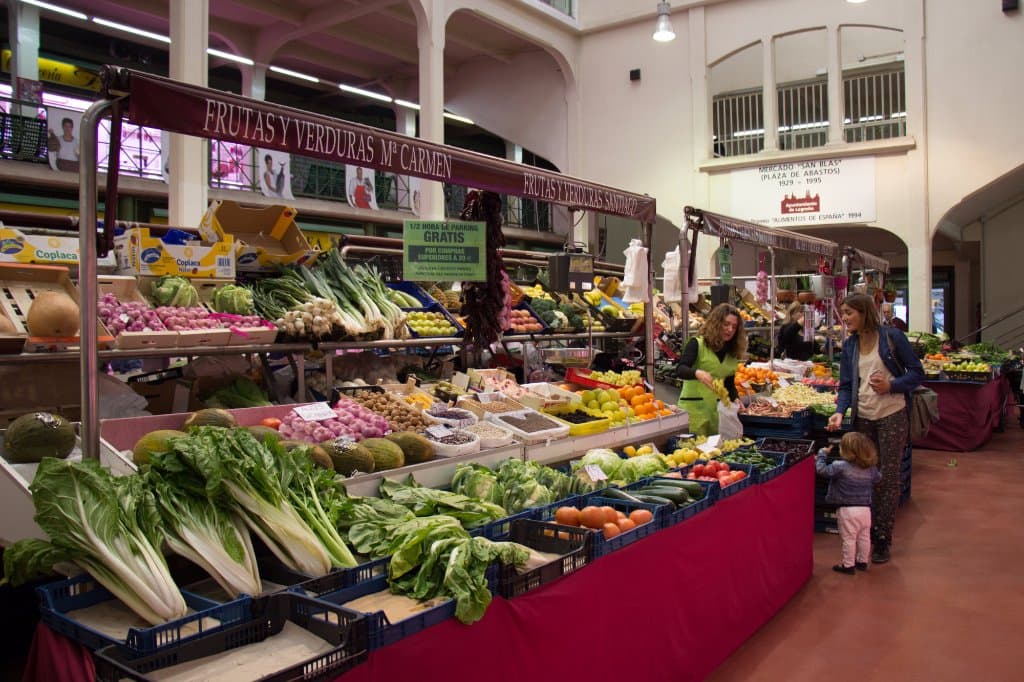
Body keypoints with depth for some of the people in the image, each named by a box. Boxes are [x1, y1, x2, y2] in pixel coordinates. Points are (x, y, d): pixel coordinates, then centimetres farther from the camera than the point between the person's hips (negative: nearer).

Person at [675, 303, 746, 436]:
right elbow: (680, 370, -19)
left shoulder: (732, 353, 12)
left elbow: (729, 383, 18)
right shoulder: (697, 344, -5)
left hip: (717, 410, 5)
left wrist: (735, 399, -1)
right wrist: (698, 373, -40)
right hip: (694, 407, -5)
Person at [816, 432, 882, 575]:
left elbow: (821, 469, -16)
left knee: (848, 539, 5)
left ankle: (848, 565, 14)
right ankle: (862, 561, 33)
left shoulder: (840, 466, -18)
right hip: (865, 508, 6)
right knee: (864, 537, 19)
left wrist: (822, 454, -2)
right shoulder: (871, 468, 1)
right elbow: (877, 479, 20)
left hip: (847, 509, -5)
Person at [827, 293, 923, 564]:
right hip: (862, 417, 5)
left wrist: (891, 385, -20)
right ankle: (868, 531, 24)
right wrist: (840, 411, -11)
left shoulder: (891, 336, -7)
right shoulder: (849, 345, 7)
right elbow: (846, 385, 6)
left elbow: (917, 373, -4)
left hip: (892, 415, -4)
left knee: (888, 476, 1)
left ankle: (883, 538, 10)